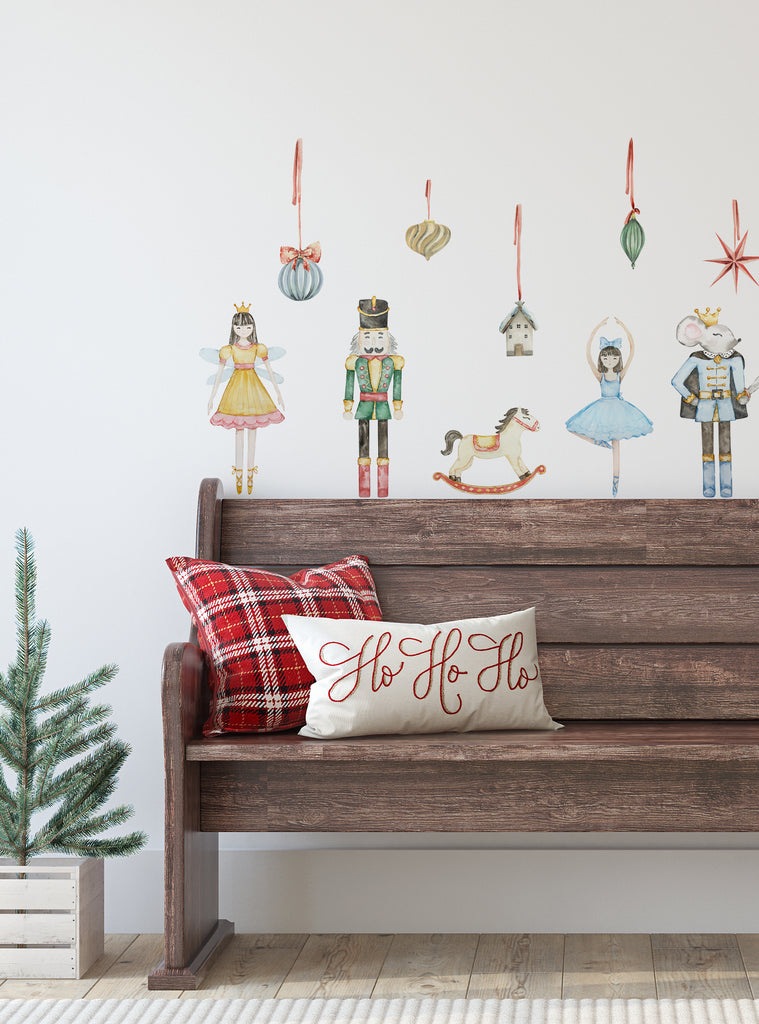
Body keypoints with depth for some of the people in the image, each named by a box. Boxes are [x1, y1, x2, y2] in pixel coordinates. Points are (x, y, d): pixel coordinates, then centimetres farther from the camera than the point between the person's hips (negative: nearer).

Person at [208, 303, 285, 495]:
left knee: (252, 432, 4)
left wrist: (278, 393, 10)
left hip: (253, 388, 1)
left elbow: (270, 371, 8)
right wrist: (212, 396, 2)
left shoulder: (258, 349, 0)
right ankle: (238, 475, 10)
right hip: (236, 389, -1)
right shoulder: (228, 350, -3)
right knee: (239, 433, 2)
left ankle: (250, 474, 12)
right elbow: (219, 374, 2)